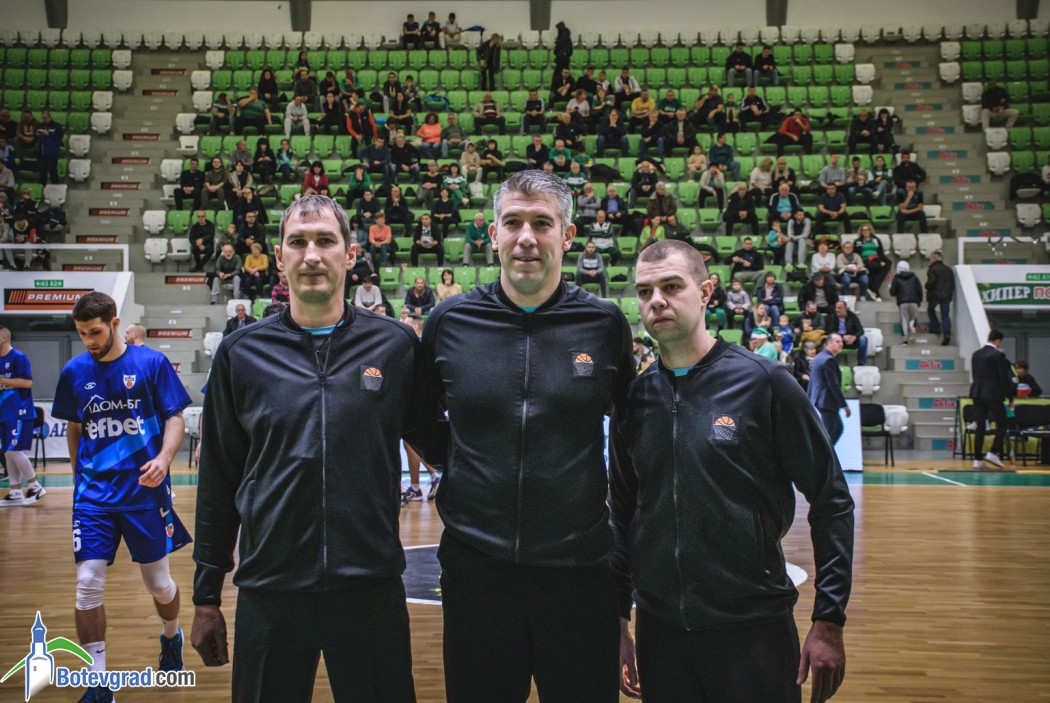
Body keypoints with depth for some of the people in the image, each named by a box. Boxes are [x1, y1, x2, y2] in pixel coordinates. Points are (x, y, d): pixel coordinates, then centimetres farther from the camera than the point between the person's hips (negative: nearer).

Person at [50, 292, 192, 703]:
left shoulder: (152, 363, -5)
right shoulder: (74, 372, 3)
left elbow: (175, 418, -4)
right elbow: (73, 427, 16)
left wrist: (164, 458, -20)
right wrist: (79, 472, 17)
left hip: (145, 490, -2)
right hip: (94, 494, 2)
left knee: (158, 582, 10)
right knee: (88, 584, -8)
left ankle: (172, 638, 42)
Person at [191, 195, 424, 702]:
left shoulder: (395, 345, -1)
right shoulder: (241, 353, 2)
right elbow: (218, 481, 6)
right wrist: (205, 596, 8)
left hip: (372, 589, -1)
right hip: (267, 594, 1)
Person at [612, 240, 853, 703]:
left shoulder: (764, 382, -9)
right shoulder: (634, 399, 2)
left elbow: (831, 502, -6)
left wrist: (829, 621, -8)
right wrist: (618, 619, 9)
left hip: (754, 628, -3)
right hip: (659, 630, 4)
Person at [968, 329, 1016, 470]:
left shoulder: (976, 354, 11)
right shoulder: (998, 355, -9)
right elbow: (1005, 378, -9)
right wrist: (1010, 397, -2)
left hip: (977, 393, 6)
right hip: (993, 394, -6)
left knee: (980, 426, 7)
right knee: (1002, 423, 7)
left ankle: (977, 459, 4)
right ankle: (993, 453, -2)